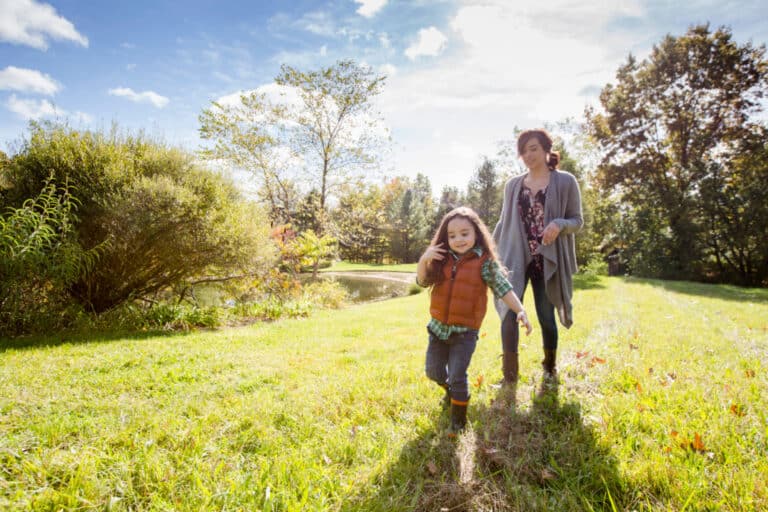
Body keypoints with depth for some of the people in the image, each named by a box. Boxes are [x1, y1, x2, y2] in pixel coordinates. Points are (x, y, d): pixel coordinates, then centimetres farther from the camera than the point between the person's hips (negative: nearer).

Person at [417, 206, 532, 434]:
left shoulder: (484, 261, -10)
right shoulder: (442, 260, 0)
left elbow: (503, 288, -11)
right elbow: (422, 281, -2)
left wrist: (520, 310, -23)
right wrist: (424, 259, -19)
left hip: (465, 331, -4)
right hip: (438, 327, 5)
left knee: (457, 376, -1)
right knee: (434, 371, 18)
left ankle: (458, 418, 23)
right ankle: (451, 390, 50)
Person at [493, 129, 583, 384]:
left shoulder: (565, 182, 0)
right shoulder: (513, 185, 9)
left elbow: (577, 221, 2)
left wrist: (559, 225, -20)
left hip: (548, 260, -1)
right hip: (515, 258, 2)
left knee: (546, 317, 7)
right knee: (509, 312, -10)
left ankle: (549, 367, 32)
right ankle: (509, 375, 3)